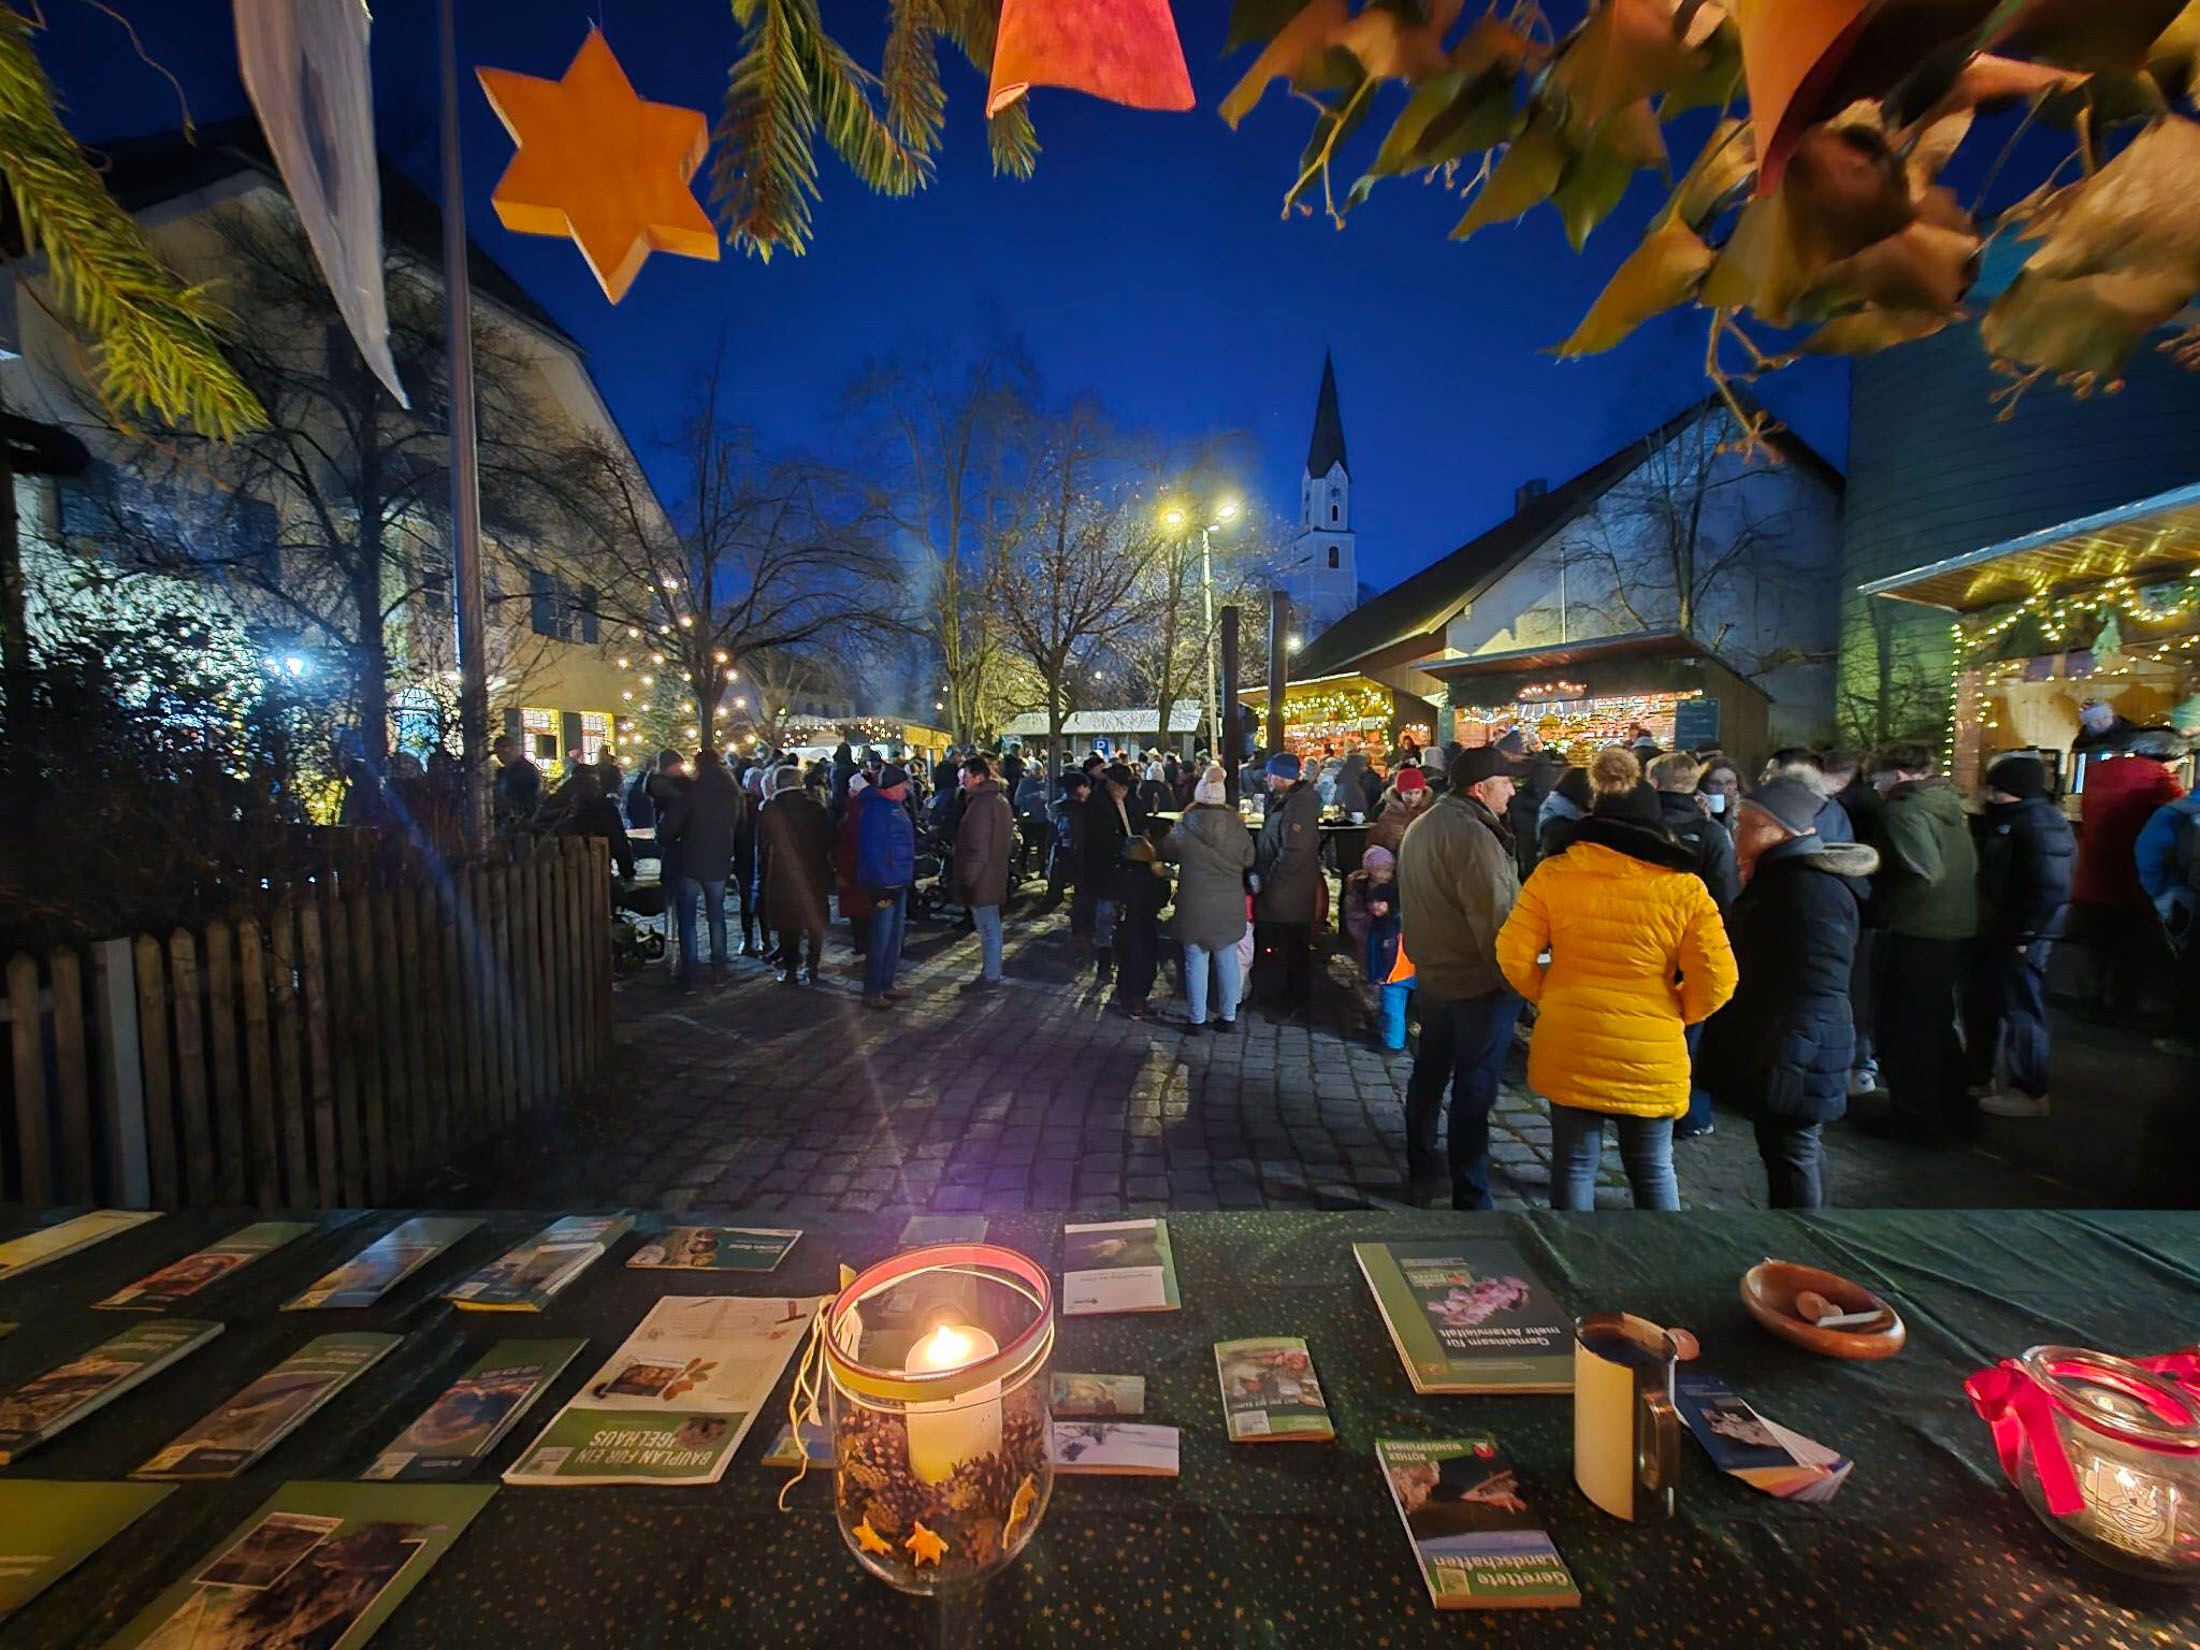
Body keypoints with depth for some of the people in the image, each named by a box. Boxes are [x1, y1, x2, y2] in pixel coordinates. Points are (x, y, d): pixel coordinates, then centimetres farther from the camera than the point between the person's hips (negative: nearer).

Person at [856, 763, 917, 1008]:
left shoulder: (895, 806, 13)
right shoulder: (875, 808, -18)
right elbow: (872, 849, -23)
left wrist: (904, 878, 16)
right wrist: (884, 883, -22)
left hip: (899, 882, 10)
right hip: (884, 884, -10)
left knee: (895, 938, 16)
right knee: (881, 940, -3)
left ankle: (886, 985, 28)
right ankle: (871, 992, 8)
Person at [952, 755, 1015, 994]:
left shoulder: (981, 803, -20)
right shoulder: (999, 798, 12)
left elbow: (977, 847, -24)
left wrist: (967, 877, -18)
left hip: (980, 878, -10)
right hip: (994, 875, 10)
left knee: (987, 928, -1)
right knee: (991, 927, 17)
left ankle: (990, 977, 8)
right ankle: (992, 973, 27)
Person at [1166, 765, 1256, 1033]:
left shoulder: (1184, 828, -12)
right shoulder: (1236, 825, -7)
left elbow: (1167, 854, 6)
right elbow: (1249, 860, 5)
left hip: (1194, 904, -2)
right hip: (1230, 904, 2)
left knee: (1196, 962, 7)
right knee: (1227, 961, 13)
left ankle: (1196, 1018, 15)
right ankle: (1228, 1016, 22)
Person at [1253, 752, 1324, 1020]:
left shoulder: (1297, 806, -22)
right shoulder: (1284, 800, 10)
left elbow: (1293, 853, -27)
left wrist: (1267, 880, -19)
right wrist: (1263, 875, 13)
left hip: (1290, 892, -10)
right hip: (1280, 890, 10)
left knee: (1296, 950, 2)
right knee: (1288, 947, 20)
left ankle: (1302, 1005, 14)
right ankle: (1292, 997, 33)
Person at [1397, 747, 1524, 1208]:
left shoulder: (1423, 825, 9)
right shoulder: (1471, 833, -21)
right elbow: (1494, 916, -23)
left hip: (1434, 974, 9)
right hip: (1479, 981, -9)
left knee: (1430, 1071, 17)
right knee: (1474, 1088, 0)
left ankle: (1422, 1174, 30)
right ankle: (1469, 1197, 10)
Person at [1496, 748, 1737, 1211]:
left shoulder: (1554, 874, -7)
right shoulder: (1684, 888, -8)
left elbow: (1514, 955, -7)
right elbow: (1716, 982, -8)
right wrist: (1673, 1014, 10)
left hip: (1568, 1048, 0)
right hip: (1652, 1056, 0)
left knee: (1574, 1165, 15)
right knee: (1652, 1169, 20)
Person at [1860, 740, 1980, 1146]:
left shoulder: (1904, 811, -17)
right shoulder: (1948, 805, 11)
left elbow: (1926, 874, -27)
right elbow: (1970, 866, 14)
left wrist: (1880, 904, -15)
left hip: (1920, 935, -9)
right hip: (1956, 929, 9)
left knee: (1904, 1029, 4)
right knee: (1936, 1024, 21)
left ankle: (1918, 1119, 13)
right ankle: (1957, 1110, 32)